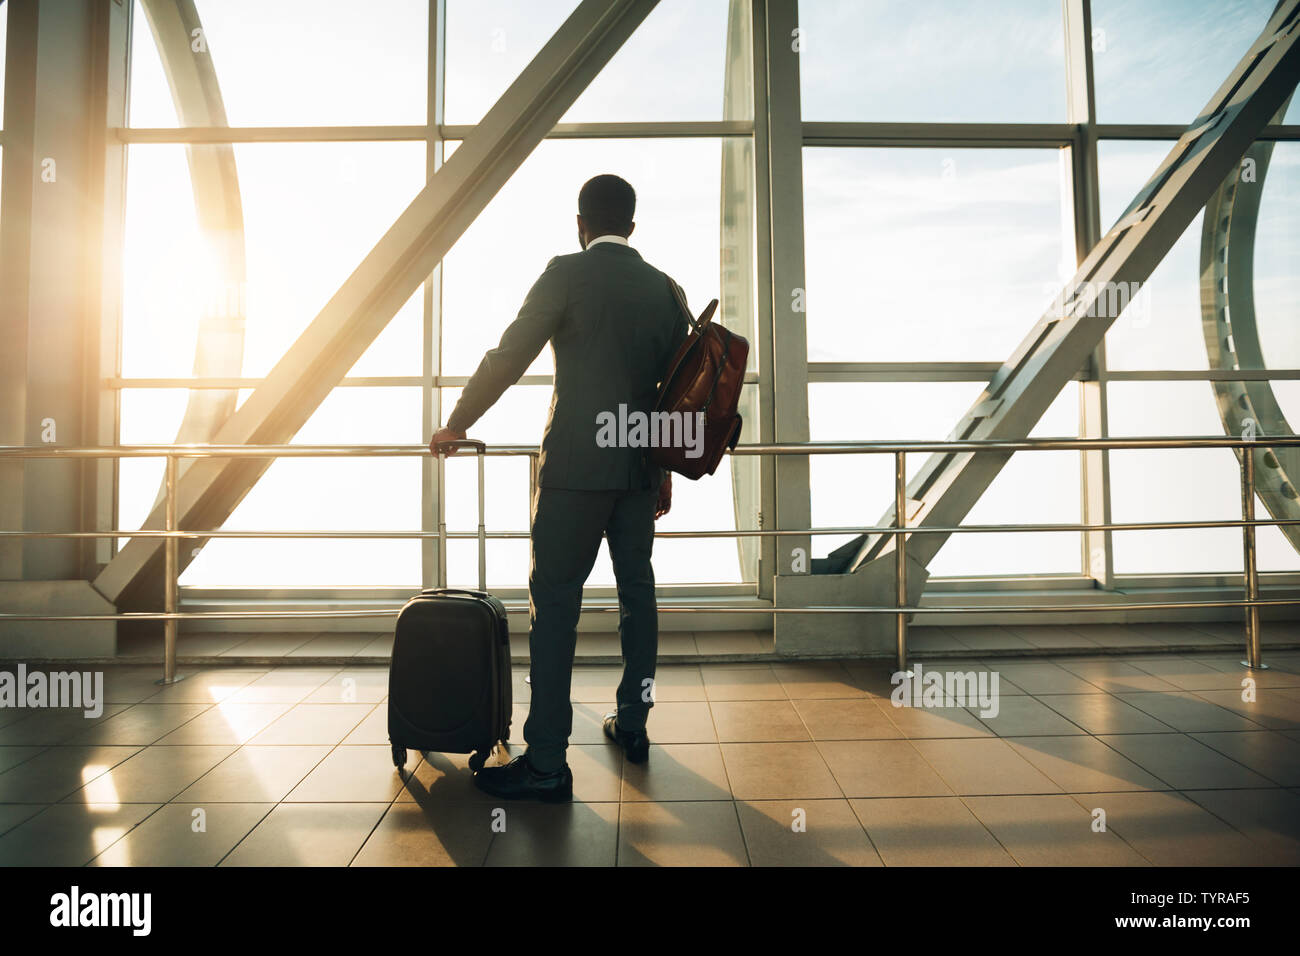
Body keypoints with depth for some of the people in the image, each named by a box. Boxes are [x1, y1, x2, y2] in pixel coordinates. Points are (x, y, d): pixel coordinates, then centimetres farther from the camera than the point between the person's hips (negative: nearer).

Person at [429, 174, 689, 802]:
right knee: (636, 590, 15)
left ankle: (546, 762, -1)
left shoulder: (568, 273, -5)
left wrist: (456, 425, 6)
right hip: (641, 466, 7)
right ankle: (633, 725, 26)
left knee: (554, 602, -4)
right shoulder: (665, 289, 12)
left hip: (576, 465, -6)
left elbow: (508, 358, -7)